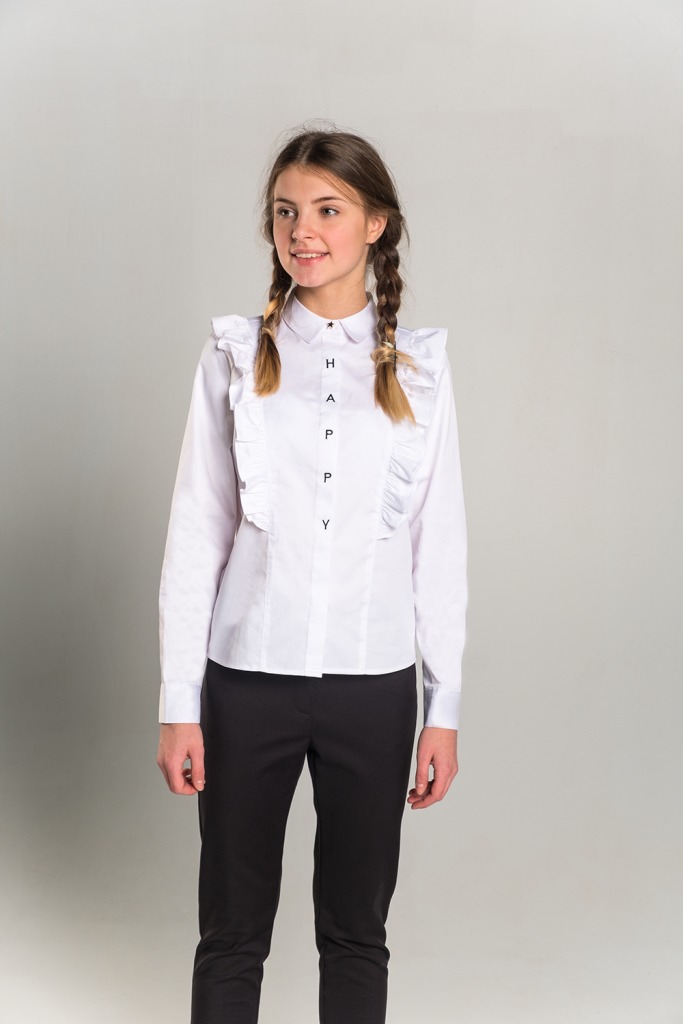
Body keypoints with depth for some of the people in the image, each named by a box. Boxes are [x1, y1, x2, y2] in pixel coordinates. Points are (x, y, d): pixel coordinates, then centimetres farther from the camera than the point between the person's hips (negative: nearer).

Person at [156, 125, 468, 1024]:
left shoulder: (419, 366, 2)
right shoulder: (236, 355, 0)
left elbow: (440, 541, 3)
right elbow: (196, 534, 0)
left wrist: (445, 709, 2)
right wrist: (179, 704, -2)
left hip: (374, 686, 1)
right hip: (248, 679, 0)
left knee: (357, 930, 13)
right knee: (232, 932, 11)